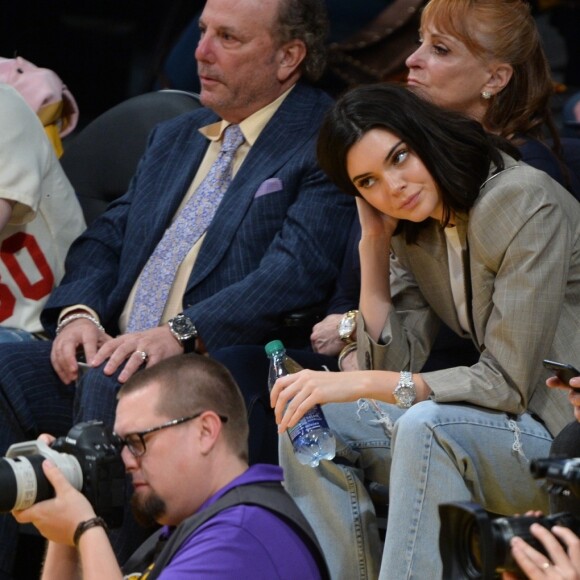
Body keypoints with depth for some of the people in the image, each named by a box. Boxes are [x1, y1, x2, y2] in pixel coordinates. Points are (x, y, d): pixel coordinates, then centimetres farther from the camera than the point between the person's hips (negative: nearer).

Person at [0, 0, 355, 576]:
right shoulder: (174, 137, 26)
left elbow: (299, 270, -15)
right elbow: (106, 239, 20)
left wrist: (180, 332, -26)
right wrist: (77, 312, -4)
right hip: (112, 352, 7)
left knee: (111, 385, -35)